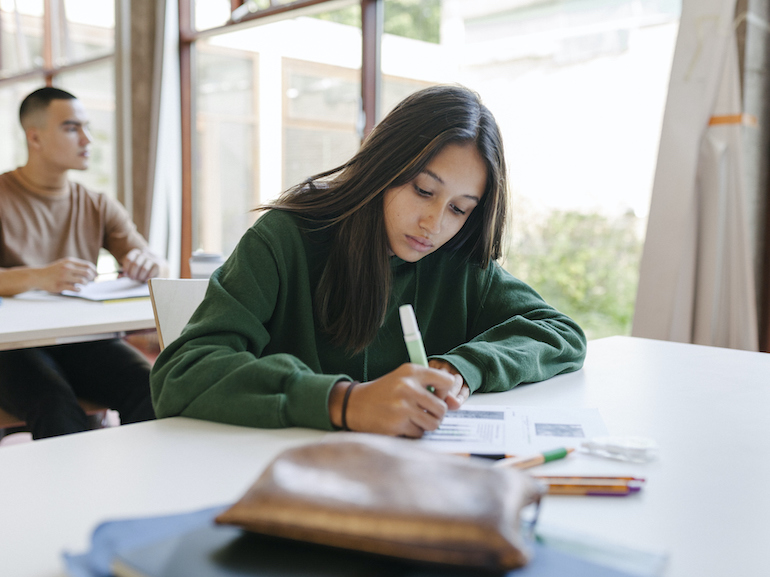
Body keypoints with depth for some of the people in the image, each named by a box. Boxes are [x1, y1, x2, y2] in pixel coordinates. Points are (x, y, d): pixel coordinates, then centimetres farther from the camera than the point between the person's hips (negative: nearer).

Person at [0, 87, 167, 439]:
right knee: (57, 406, -34)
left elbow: (158, 267, 8)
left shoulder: (99, 208, 16)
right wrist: (37, 277, -32)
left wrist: (150, 264, -17)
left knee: (150, 389, -26)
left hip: (83, 340, 3)